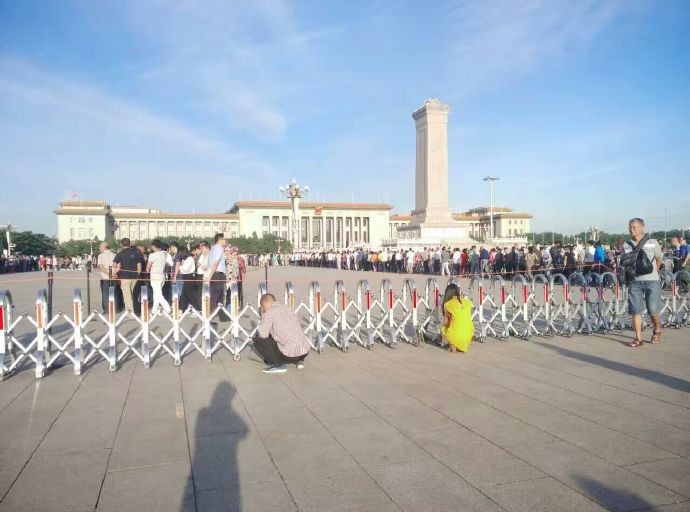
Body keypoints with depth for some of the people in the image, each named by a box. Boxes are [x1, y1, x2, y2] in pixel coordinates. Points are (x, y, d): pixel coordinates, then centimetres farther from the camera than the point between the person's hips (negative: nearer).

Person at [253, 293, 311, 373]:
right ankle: (299, 361, 21)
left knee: (258, 342, 4)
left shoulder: (269, 312, -4)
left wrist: (257, 334, 16)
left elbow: (263, 334, -7)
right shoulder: (288, 308, 19)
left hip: (289, 354, -8)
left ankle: (278, 365, -1)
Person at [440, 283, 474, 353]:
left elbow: (446, 323, 6)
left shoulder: (448, 304, 0)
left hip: (455, 337, -3)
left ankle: (453, 345, 10)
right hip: (469, 337, 3)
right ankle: (465, 345, 18)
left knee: (443, 329, 28)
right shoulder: (468, 301, 9)